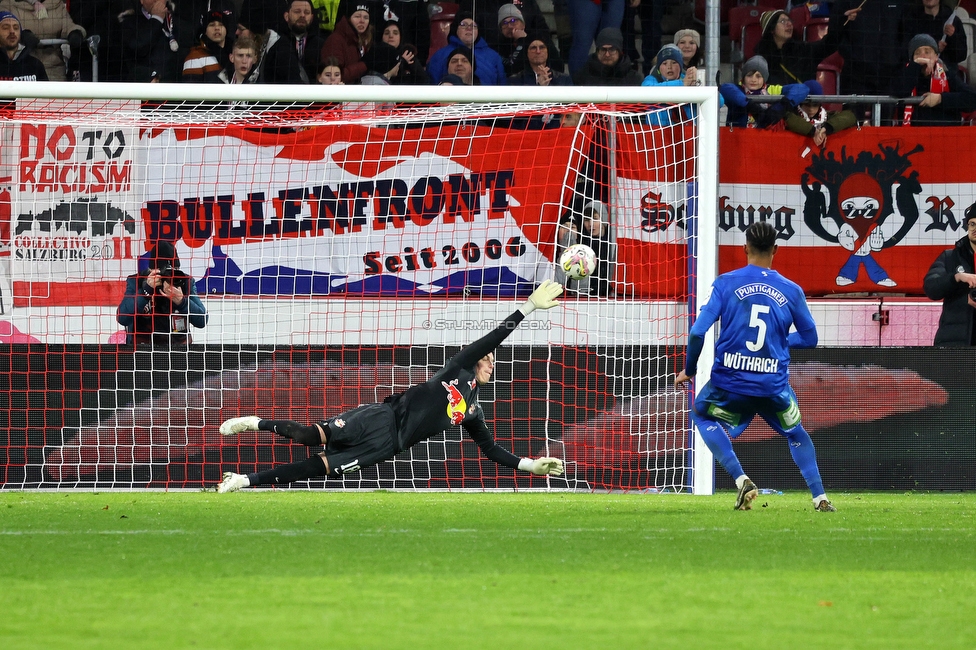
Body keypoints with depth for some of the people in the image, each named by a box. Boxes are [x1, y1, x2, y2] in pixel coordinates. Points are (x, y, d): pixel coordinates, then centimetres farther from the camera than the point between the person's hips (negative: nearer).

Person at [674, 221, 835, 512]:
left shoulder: (726, 283, -5)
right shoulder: (791, 291, 1)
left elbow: (698, 331, -10)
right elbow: (809, 338, 12)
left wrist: (689, 370, 6)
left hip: (729, 382, -2)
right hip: (774, 387, 2)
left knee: (702, 414, 28)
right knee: (796, 433, 30)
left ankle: (741, 479, 9)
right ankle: (820, 497, 19)